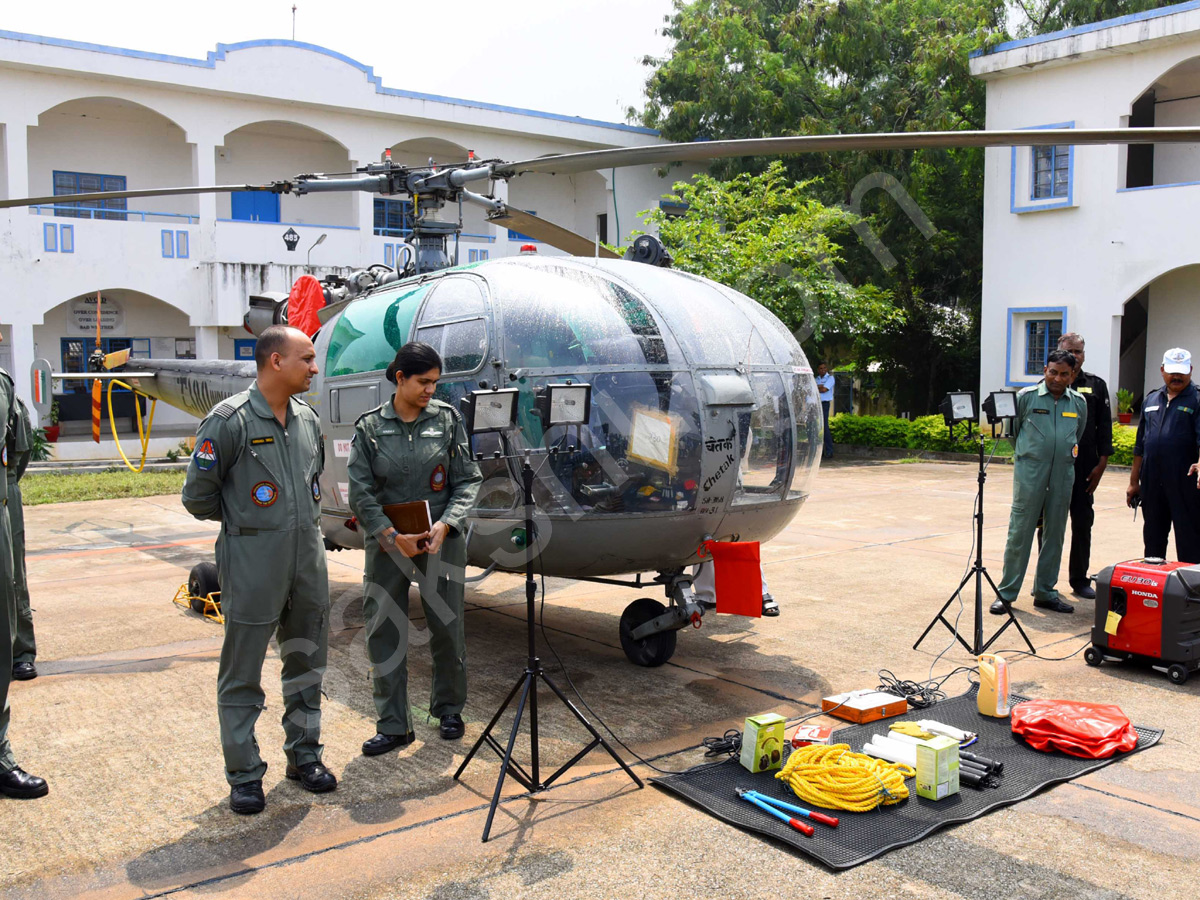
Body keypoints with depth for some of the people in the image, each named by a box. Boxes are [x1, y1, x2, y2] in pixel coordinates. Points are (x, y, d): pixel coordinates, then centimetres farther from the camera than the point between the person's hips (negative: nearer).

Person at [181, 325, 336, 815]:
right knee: (242, 675, 4)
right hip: (253, 562, -6)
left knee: (307, 663, 15)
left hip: (308, 555, 6)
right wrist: (245, 518, 5)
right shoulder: (230, 420, -12)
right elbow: (198, 495, -7)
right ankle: (244, 774, 16)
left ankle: (304, 755, 31)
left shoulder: (308, 418, 8)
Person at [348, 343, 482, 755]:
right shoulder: (370, 427, 0)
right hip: (387, 541, 0)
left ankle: (449, 709, 27)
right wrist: (393, 536, -13)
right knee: (383, 631, 2)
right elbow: (361, 493, -2)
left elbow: (468, 480, 1)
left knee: (447, 627, 6)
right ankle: (393, 725, 14)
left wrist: (445, 524, -13)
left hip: (441, 539, 0)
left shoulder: (447, 419, 1)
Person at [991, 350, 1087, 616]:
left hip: (1063, 475, 4)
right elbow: (1013, 430, 11)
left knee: (1054, 535, 8)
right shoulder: (1026, 397, -1)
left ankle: (1045, 593, 18)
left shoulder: (1079, 402, 8)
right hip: (1029, 474, -4)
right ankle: (1006, 593, 2)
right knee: (1020, 533, -5)